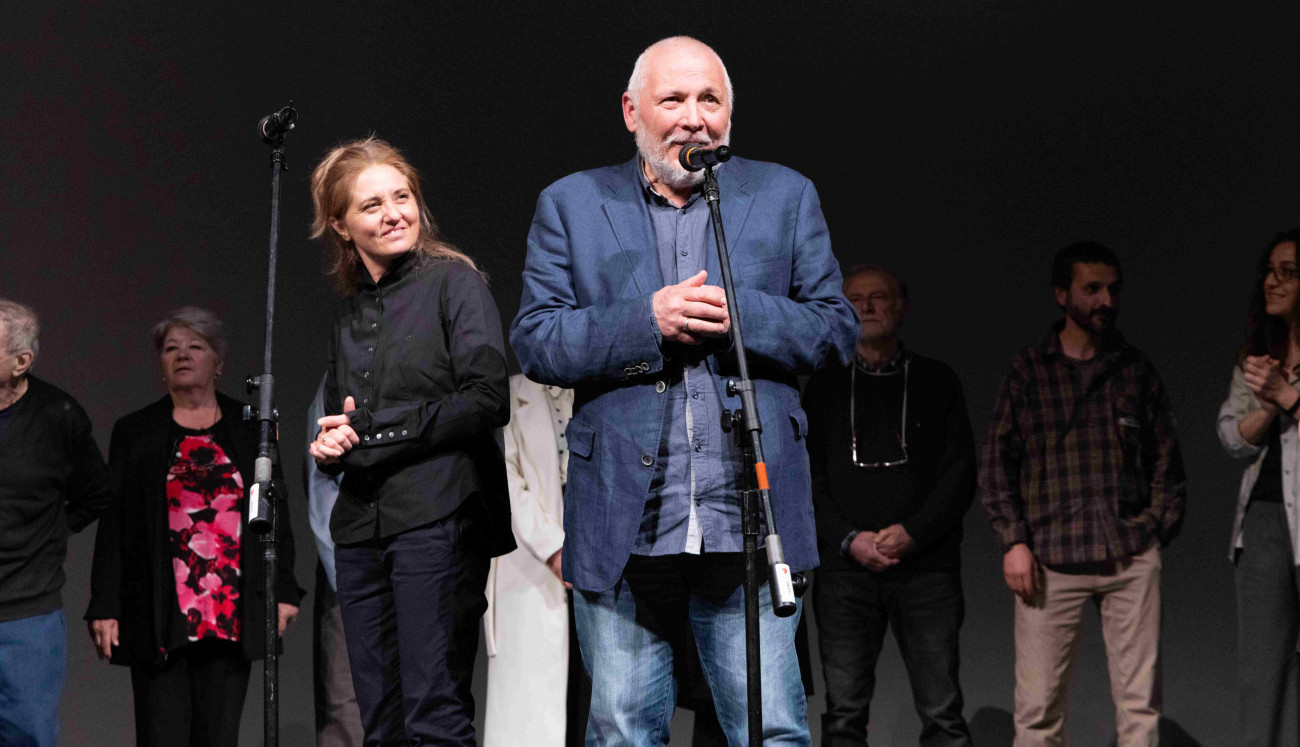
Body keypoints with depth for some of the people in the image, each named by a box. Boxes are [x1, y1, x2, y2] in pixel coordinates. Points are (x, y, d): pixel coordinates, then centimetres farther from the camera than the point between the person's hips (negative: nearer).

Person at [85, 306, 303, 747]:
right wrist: (104, 607, -2)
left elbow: (276, 510, 11)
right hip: (158, 617, -1)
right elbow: (111, 524, 6)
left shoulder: (250, 428, 12)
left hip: (232, 611, 1)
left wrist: (283, 591, 3)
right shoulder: (134, 433, 9)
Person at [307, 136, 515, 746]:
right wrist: (329, 445, 4)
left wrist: (375, 434, -10)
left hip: (437, 517, -6)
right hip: (361, 528, 6)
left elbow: (487, 398, -10)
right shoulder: (348, 315, 19)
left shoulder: (453, 282, 1)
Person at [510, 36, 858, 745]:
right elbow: (533, 342, 2)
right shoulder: (570, 205, 9)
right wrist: (647, 321, -11)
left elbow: (836, 330, 8)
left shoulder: (786, 196, 12)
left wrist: (742, 313, -10)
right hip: (622, 524, 0)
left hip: (750, 524, 0)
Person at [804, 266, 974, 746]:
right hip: (844, 568, 1)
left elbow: (960, 472, 3)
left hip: (926, 567, -1)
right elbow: (807, 480, 8)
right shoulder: (825, 388, 14)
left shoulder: (938, 382, 11)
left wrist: (912, 533, -11)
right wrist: (850, 539, -8)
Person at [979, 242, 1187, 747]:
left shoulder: (1137, 370, 12)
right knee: (1038, 706, -5)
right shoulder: (1029, 370, 8)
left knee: (1140, 702, 0)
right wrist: (1014, 541, -4)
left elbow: (1167, 461, 15)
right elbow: (996, 462, 6)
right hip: (1050, 560, -1)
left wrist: (1157, 533, 4)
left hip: (1132, 559, 2)